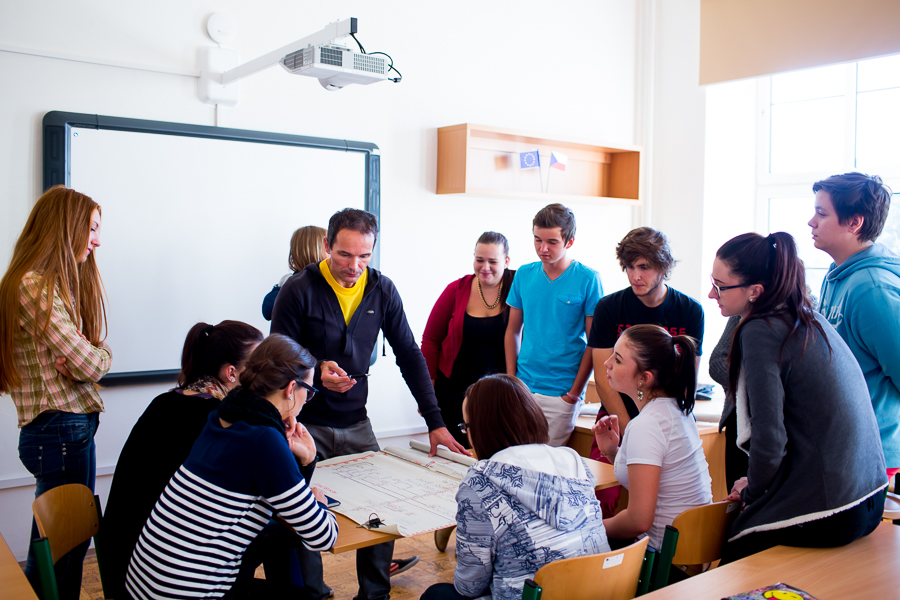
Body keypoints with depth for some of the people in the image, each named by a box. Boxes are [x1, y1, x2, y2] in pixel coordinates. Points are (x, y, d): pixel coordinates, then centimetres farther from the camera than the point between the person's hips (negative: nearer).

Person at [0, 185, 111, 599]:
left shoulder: (57, 283, 15)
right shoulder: (34, 286, -17)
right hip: (60, 429, -10)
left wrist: (83, 358, -9)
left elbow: (92, 355, 13)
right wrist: (99, 355, 0)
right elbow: (91, 364, -22)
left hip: (75, 427, 10)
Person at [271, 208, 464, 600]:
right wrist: (316, 372, -29)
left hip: (355, 422, 3)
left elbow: (409, 355, 1)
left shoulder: (382, 291, -2)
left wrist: (435, 421, -5)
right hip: (306, 423, -3)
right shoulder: (299, 290, -12)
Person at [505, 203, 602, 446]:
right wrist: (511, 380, 3)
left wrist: (574, 392, -8)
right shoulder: (524, 275, 5)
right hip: (522, 388, 3)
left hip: (562, 393, -3)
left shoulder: (587, 279, -7)